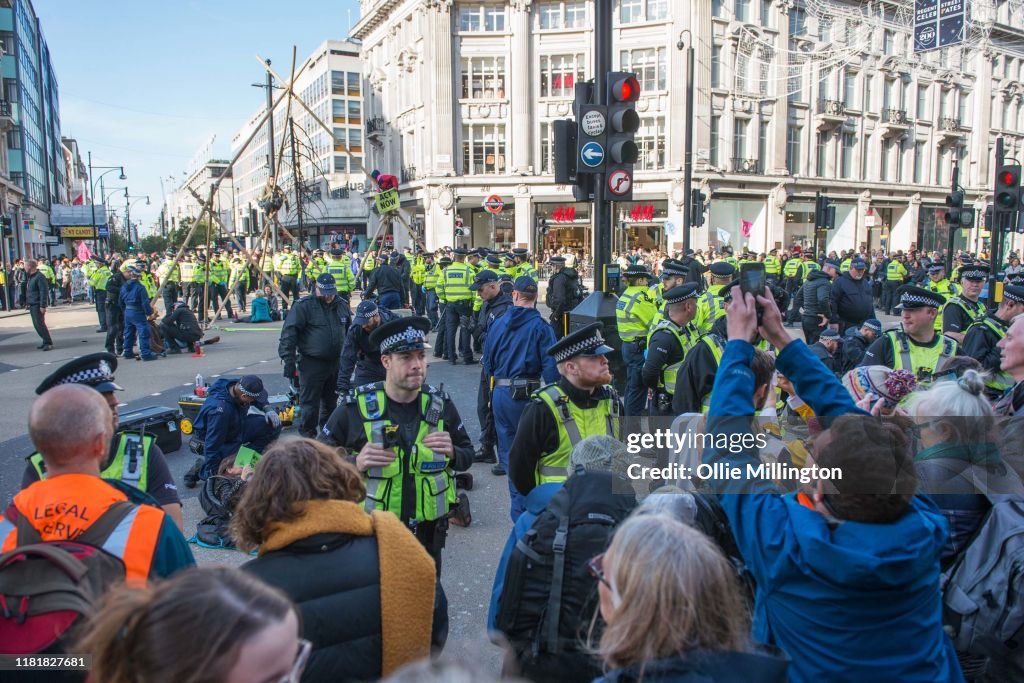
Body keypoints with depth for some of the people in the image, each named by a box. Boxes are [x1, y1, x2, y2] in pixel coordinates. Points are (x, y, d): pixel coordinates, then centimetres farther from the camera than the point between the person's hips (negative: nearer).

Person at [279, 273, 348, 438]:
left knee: (331, 401, 17)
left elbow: (349, 332, 22)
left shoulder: (341, 305, 9)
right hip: (311, 364, -6)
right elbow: (289, 333, -14)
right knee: (309, 404, -3)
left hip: (336, 363, 6)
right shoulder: (304, 306, -10)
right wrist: (288, 360, -19)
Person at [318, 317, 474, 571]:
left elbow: (467, 456, 5)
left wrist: (452, 453, -16)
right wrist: (354, 463, -22)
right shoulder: (356, 407, -13)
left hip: (428, 532, 3)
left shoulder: (440, 404, -5)